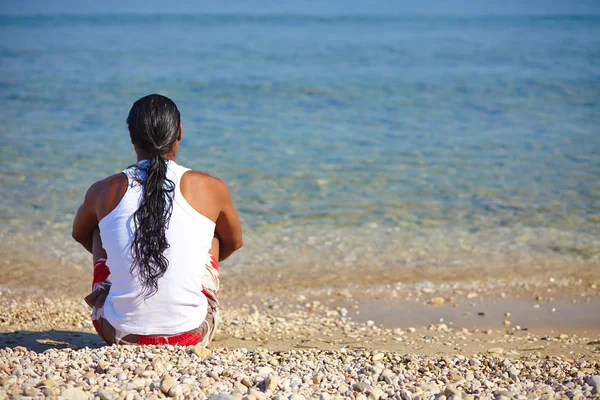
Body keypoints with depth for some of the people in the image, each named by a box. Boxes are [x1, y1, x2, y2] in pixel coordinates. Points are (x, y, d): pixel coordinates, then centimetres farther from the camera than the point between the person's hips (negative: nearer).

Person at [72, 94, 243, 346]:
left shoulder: (104, 191, -2)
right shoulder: (210, 189, -5)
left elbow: (80, 234, 21)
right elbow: (234, 241, 17)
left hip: (119, 335, 1)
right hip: (191, 335, 0)